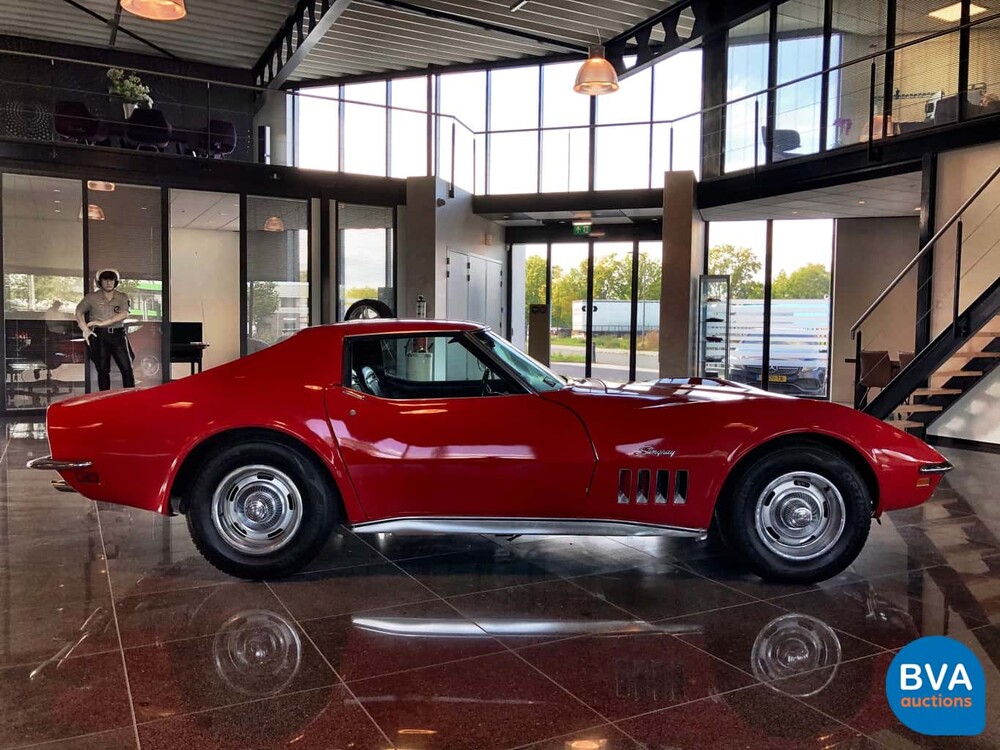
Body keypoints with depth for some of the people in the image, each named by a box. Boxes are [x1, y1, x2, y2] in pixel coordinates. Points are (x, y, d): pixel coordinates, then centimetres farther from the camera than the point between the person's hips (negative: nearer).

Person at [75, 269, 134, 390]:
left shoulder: (122, 298, 6)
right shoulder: (92, 297, 6)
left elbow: (124, 314, -9)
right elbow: (79, 312, 12)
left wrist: (102, 323, -14)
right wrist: (85, 330, -1)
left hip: (118, 335, 1)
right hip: (99, 336, 0)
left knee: (127, 368, -4)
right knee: (103, 370, 3)